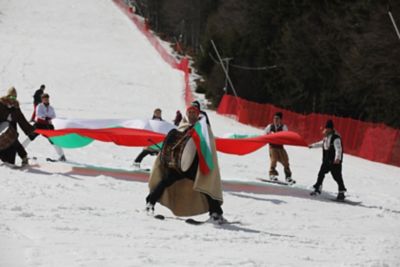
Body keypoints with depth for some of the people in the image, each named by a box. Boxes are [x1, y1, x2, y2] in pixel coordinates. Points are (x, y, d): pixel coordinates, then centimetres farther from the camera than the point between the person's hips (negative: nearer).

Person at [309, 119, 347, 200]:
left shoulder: (335, 138, -20)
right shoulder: (326, 136, 9)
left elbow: (338, 149, -29)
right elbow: (323, 143, 29)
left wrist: (337, 158, -43)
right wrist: (313, 146, 37)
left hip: (335, 161, -9)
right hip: (326, 160, 9)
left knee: (337, 176, -7)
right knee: (321, 174, 11)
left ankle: (342, 191, 2)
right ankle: (317, 189, 23)